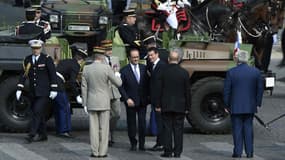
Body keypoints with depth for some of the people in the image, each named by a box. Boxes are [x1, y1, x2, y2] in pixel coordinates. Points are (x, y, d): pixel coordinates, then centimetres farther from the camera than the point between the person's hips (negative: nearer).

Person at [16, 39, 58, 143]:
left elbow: (53, 75, -4)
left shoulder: (47, 59, -5)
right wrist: (19, 89, 0)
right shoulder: (27, 60, 7)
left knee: (37, 112, -13)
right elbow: (24, 75, 7)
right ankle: (42, 135, 18)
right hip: (33, 92, 5)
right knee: (38, 114, 9)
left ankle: (31, 135, -16)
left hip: (44, 92, -5)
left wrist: (54, 90, -8)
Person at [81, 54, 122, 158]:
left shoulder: (86, 69, -1)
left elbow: (84, 87, 3)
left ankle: (95, 152, 5)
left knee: (94, 127, 6)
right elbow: (118, 83, -6)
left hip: (91, 103, 3)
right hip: (104, 103, -2)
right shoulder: (106, 68, -11)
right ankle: (102, 152, 4)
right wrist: (117, 76, 17)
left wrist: (85, 103, 10)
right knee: (104, 128, 4)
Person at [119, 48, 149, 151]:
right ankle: (133, 144, 17)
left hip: (142, 101, 2)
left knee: (142, 123, -1)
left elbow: (148, 83, 11)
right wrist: (127, 99, -12)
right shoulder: (124, 70, -3)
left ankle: (141, 144, 9)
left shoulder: (144, 68, 7)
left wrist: (148, 97, 2)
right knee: (131, 123, 5)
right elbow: (121, 87, -4)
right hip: (131, 102, -2)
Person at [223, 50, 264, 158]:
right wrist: (257, 103, 11)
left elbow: (226, 90, -7)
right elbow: (260, 89, 3)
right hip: (250, 106, 3)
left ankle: (238, 152, 2)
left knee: (237, 129, 3)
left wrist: (227, 105, 2)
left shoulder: (231, 72, -9)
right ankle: (249, 152, 8)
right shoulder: (256, 72, 0)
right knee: (248, 128, 9)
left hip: (236, 106, -3)